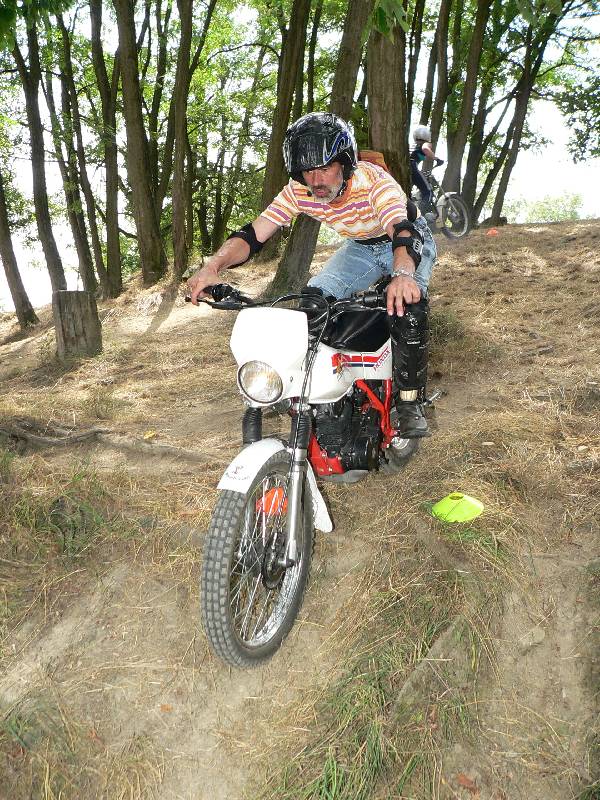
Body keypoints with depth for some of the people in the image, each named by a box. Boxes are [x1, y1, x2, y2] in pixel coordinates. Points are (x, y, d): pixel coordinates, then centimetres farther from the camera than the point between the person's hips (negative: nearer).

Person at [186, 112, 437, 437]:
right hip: (361, 248, 5)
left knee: (408, 306, -33)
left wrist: (403, 274, -77)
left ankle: (410, 401, -19)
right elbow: (253, 234, -27)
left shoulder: (374, 182, -36)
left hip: (407, 241, -5)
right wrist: (212, 266, -46)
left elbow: (402, 231, -53)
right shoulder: (298, 191, -22)